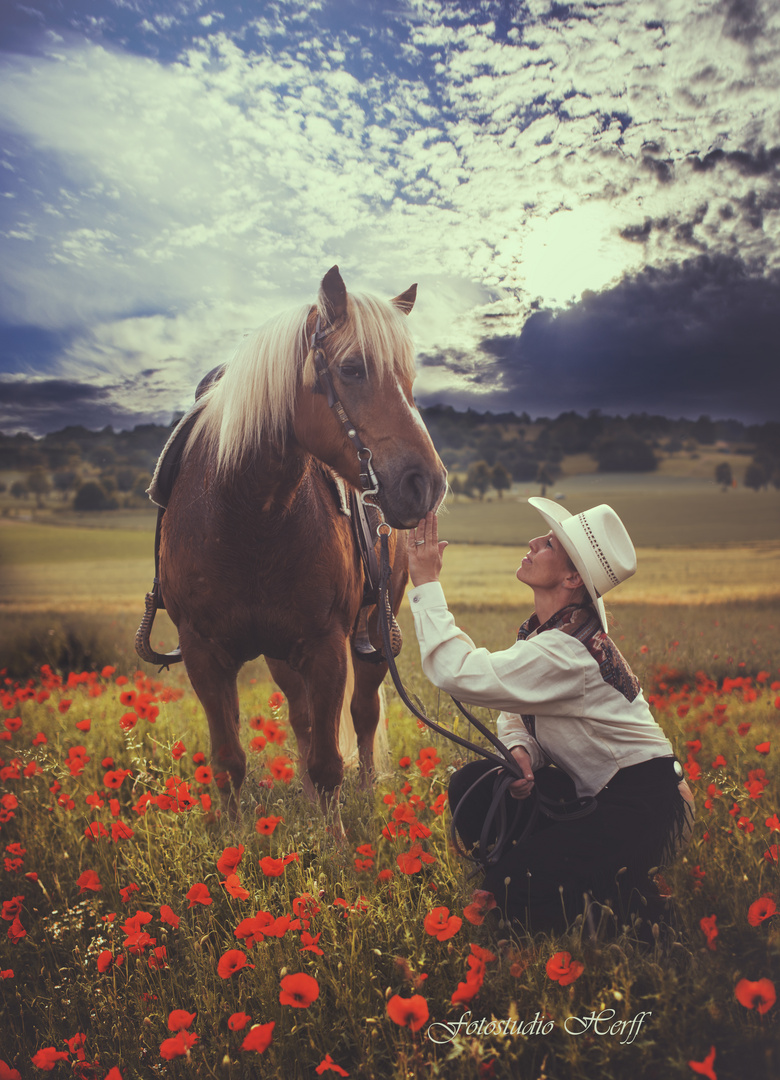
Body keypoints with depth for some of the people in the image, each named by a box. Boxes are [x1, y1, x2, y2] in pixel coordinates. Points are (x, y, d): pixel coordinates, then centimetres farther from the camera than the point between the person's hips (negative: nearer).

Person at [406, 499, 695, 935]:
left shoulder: (564, 652, -30)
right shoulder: (546, 628, 1)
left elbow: (457, 672, -34)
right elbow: (517, 705, 8)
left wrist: (427, 584, -27)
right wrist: (520, 750, -14)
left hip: (646, 808, -9)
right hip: (598, 790, 9)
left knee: (513, 888, -12)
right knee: (472, 789, 0)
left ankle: (632, 899, 3)